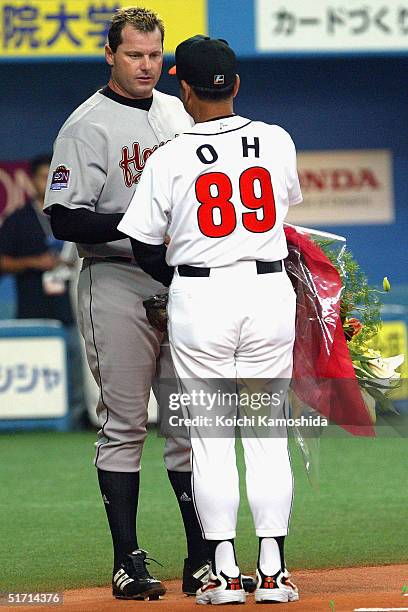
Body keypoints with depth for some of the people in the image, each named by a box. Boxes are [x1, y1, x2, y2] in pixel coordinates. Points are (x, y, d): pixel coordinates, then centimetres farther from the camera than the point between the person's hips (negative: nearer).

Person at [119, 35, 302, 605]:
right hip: (270, 292, 2)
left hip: (199, 300, -2)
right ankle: (272, 570, 7)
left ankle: (225, 573, 4)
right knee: (268, 436, 7)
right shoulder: (278, 141, -1)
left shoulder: (169, 160, -9)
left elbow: (145, 248, -2)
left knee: (210, 439, 4)